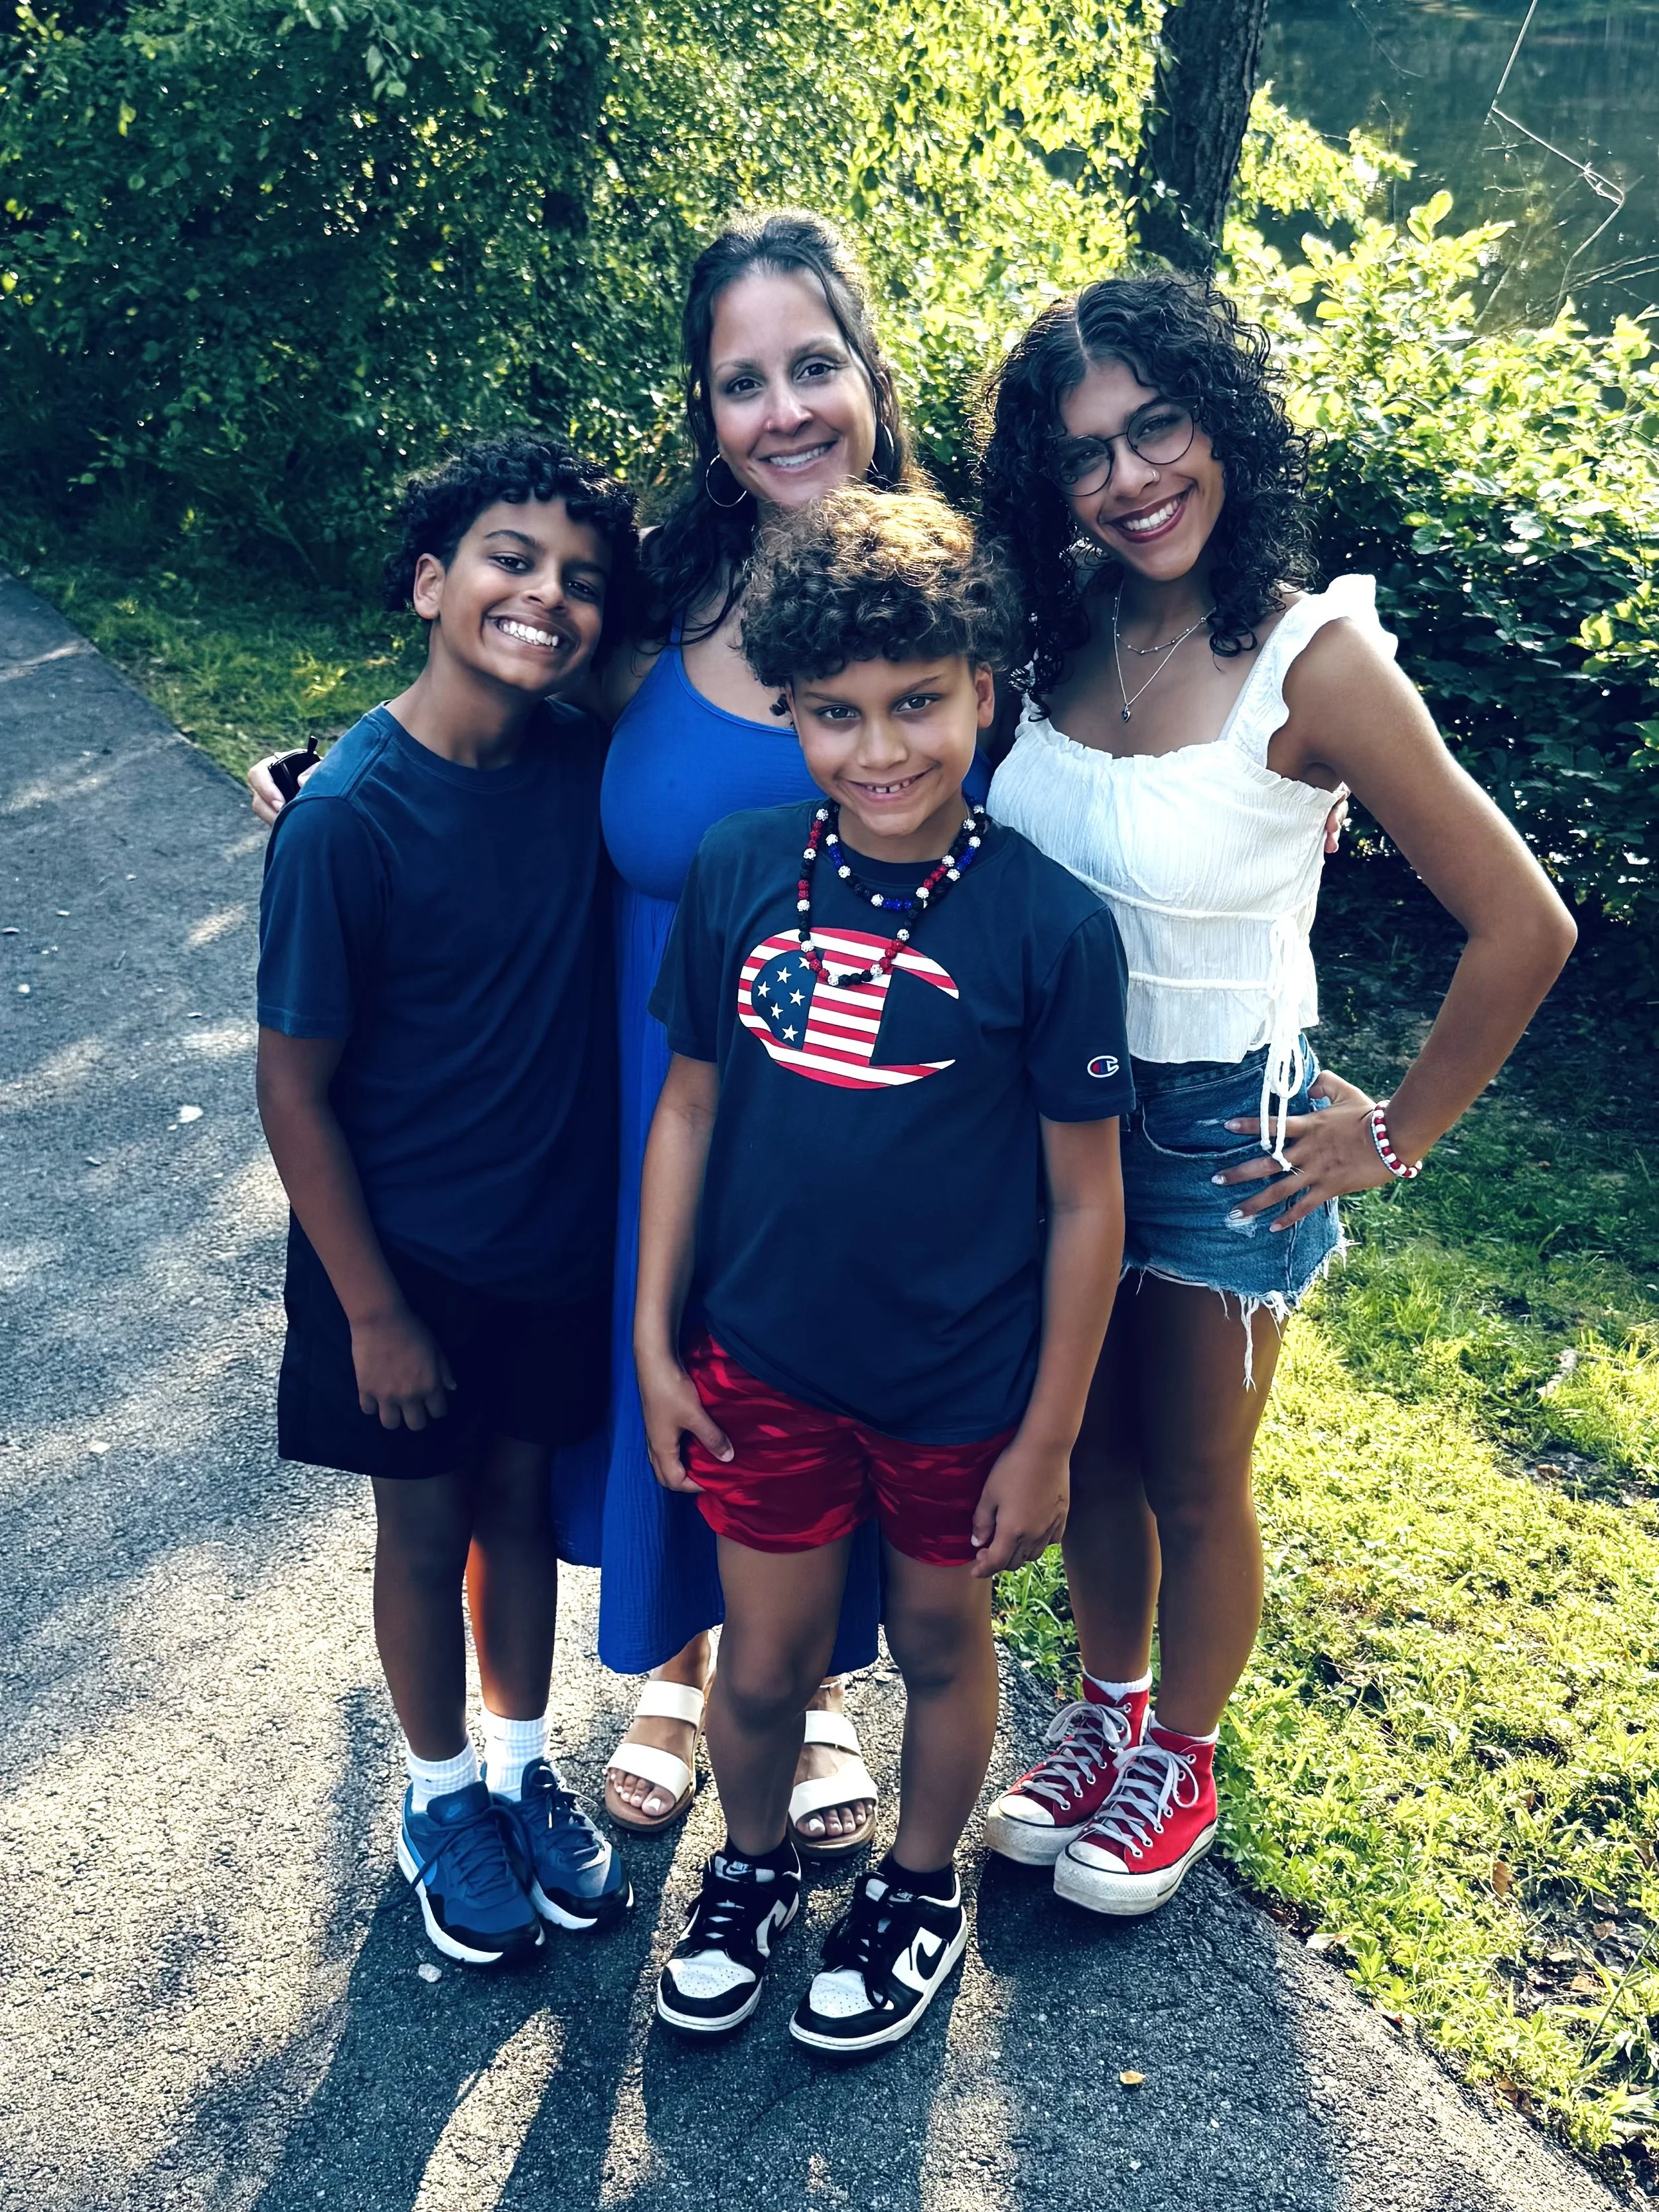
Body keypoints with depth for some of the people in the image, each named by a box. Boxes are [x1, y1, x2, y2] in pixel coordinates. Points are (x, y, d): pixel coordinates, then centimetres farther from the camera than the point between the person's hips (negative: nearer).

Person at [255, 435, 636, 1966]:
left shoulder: (586, 765, -10)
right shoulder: (349, 819, -23)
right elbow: (296, 1089, -16)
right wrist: (374, 1311, -11)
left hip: (566, 1235, 4)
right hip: (409, 1256, -3)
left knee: (524, 1502, 21)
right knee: (428, 1529, 16)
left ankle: (525, 1763, 44)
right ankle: (441, 1794, 41)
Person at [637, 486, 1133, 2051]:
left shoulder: (1049, 925, -18)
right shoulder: (737, 875, -10)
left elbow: (1084, 1200, -10)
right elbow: (689, 1104, 1)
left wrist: (1046, 1440, -6)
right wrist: (655, 1339, 2)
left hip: (962, 1386, -2)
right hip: (762, 1362, 2)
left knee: (940, 1642, 20)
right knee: (761, 1662, 16)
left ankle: (918, 1891, 49)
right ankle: (750, 1869, 48)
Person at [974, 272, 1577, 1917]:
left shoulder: (1313, 659, -20)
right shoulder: (1059, 628, -4)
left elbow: (1520, 928, -18)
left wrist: (1397, 1134, -10)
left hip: (1217, 1123, -5)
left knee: (1194, 1481, 15)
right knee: (1084, 1445, 20)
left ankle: (1178, 1766, 40)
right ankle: (1104, 1714, 45)